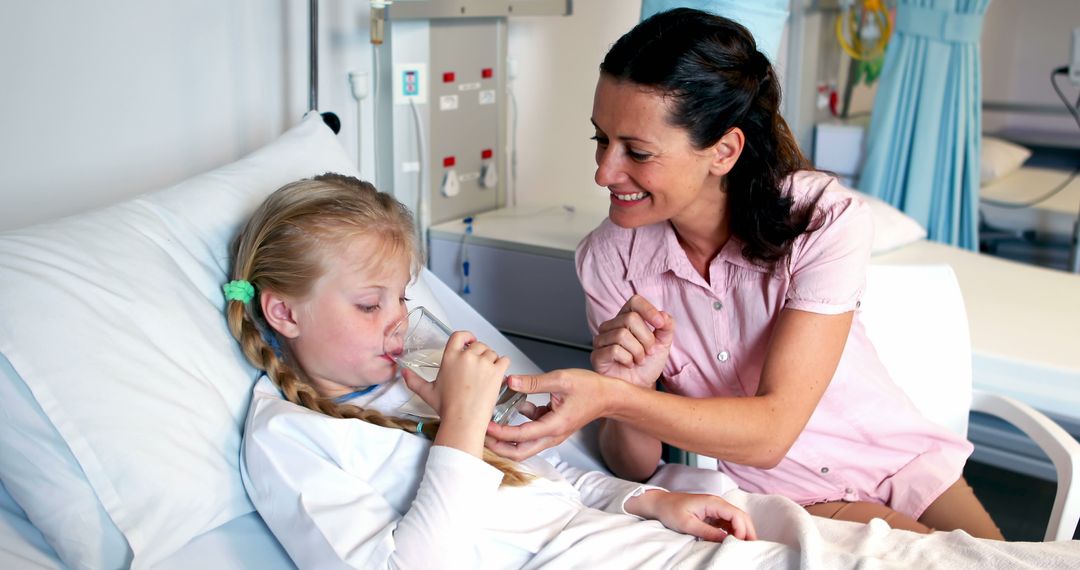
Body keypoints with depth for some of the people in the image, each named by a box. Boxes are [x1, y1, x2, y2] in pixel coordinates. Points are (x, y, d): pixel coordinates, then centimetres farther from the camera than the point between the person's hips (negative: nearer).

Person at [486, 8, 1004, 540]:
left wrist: (613, 398, -39)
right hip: (776, 498, -1)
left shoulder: (827, 221, -21)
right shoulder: (608, 258, -13)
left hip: (900, 466, 1)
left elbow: (769, 432, -25)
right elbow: (634, 467, -10)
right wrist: (627, 388, -31)